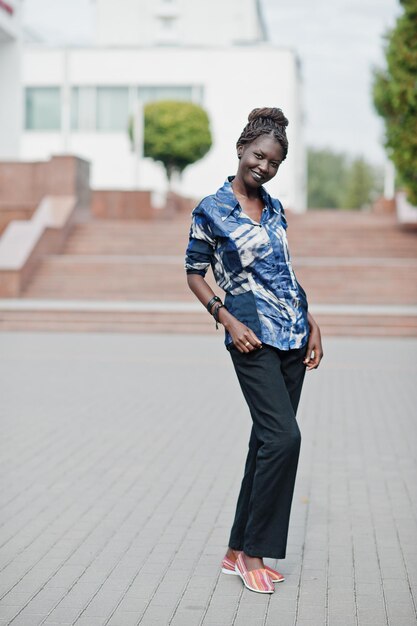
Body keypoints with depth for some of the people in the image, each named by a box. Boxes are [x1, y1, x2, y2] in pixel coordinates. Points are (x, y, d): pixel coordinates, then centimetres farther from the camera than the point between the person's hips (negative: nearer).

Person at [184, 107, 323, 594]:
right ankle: (253, 551, -2)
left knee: (268, 441, 7)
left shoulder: (274, 208, 12)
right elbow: (194, 273, 1)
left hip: (292, 335, 6)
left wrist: (311, 323, 12)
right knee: (283, 436, -16)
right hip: (253, 338, -6)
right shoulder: (211, 211, -4)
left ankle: (239, 551, 16)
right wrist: (226, 319, -12)